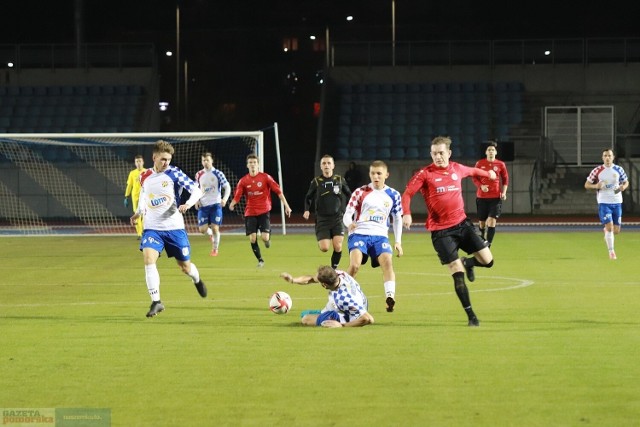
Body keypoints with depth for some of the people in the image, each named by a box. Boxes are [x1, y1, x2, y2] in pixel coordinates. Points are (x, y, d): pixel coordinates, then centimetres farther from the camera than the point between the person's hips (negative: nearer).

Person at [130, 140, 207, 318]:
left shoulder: (174, 173, -8)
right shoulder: (145, 177, 4)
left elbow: (196, 190, -9)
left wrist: (188, 204, -28)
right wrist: (139, 212, 10)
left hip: (174, 227, -2)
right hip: (152, 228, 2)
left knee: (185, 266, 9)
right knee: (148, 258, -22)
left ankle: (197, 280, 47)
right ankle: (156, 302, -17)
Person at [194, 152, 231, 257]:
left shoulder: (217, 173, -4)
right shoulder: (199, 174, 6)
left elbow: (227, 187, -3)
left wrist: (225, 199, -20)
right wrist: (196, 200, 1)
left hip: (215, 204, -3)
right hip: (203, 205, 3)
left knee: (215, 228, -5)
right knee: (202, 229, -3)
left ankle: (215, 249, 13)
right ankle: (211, 235, 32)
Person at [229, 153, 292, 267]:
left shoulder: (265, 177, -3)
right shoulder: (243, 181, 2)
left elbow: (278, 191, -2)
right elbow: (237, 196, -2)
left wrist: (286, 206, -6)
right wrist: (232, 204, -24)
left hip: (264, 211, -2)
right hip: (250, 213, 2)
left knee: (265, 237, -16)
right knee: (252, 239, -6)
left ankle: (268, 238, 23)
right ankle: (260, 260, 15)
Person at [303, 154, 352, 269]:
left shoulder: (340, 180, 3)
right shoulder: (316, 182, 1)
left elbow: (349, 195, 15)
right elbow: (308, 198, 12)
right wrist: (307, 210, -4)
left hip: (337, 218, 1)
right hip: (322, 219, -1)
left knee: (338, 247, -13)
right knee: (324, 248, -11)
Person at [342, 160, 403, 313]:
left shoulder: (393, 195, 10)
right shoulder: (360, 192, 3)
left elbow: (397, 218, 20)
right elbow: (347, 214, 0)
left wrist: (398, 241, 12)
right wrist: (349, 223, -24)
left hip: (380, 235, 2)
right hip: (359, 234, -2)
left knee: (388, 261, -25)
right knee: (354, 265, -23)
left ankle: (390, 296, -30)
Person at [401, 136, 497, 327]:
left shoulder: (457, 169, 6)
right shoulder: (425, 174, -8)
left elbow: (473, 171, 28)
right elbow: (407, 193, -12)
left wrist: (488, 173, 47)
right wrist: (407, 213, -30)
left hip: (462, 224, 4)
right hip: (441, 230, -4)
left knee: (487, 261, -1)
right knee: (457, 274, -9)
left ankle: (468, 263, 34)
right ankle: (471, 316, 2)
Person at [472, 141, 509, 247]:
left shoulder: (501, 164, 1)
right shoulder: (479, 163, 2)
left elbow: (505, 179, 9)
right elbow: (474, 177, 6)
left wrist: (504, 192, -3)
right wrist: (481, 186, -12)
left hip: (496, 197, -1)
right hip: (481, 197, 1)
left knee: (492, 221, -13)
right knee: (482, 221, 8)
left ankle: (487, 245, -12)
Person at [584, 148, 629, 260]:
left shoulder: (619, 169, 2)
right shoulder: (597, 171, -3)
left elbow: (626, 182, 14)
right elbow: (586, 185, 2)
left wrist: (623, 186, -10)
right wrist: (596, 186, -19)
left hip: (617, 202, 3)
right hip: (604, 203, -3)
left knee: (616, 231, 5)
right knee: (609, 227, -15)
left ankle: (606, 231, 41)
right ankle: (611, 252, -4)